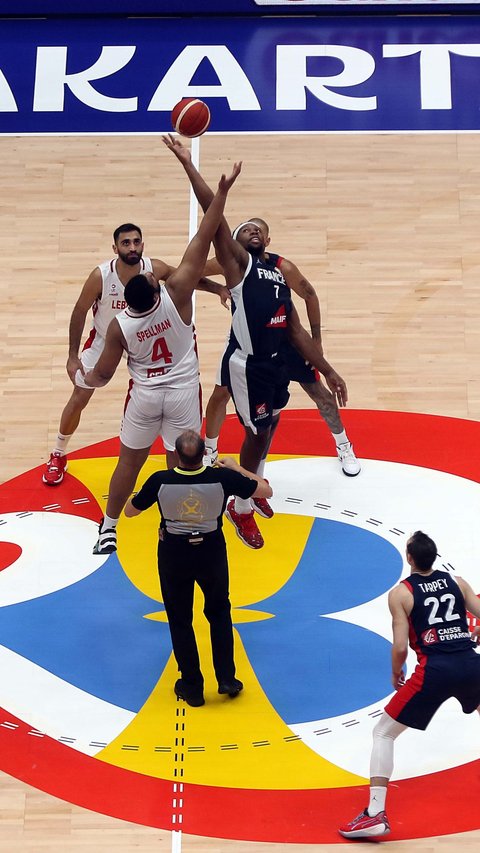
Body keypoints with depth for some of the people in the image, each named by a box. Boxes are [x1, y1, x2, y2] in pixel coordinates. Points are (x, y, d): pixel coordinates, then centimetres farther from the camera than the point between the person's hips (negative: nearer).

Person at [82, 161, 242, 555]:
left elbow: (102, 375, -6)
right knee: (179, 463, 12)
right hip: (183, 393, -1)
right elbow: (202, 240, -27)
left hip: (144, 396, 1)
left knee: (129, 462, 17)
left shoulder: (120, 326, -18)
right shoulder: (176, 294, -23)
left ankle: (109, 528, 29)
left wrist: (86, 379, 17)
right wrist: (222, 192, -29)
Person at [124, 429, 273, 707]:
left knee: (180, 620, 15)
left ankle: (192, 687, 22)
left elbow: (129, 511, -6)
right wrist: (237, 468, 6)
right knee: (219, 613, 23)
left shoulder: (160, 481, -22)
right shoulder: (223, 478, -22)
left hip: (174, 554, -1)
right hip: (212, 551, 1)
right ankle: (227, 679, 23)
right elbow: (266, 490, -7)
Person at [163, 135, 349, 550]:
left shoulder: (279, 273, 18)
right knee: (258, 433, 1)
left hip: (275, 362, 7)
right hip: (246, 364, -7)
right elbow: (214, 213, -14)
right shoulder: (237, 262, -2)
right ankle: (240, 507, 21)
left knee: (267, 428, 21)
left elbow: (297, 331, 18)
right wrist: (188, 163, -19)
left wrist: (328, 370, 15)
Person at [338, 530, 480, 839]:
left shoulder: (401, 593, 2)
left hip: (434, 669, -4)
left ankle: (375, 814, -5)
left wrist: (396, 674, 15)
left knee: (383, 733, 7)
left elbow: (401, 647, -4)